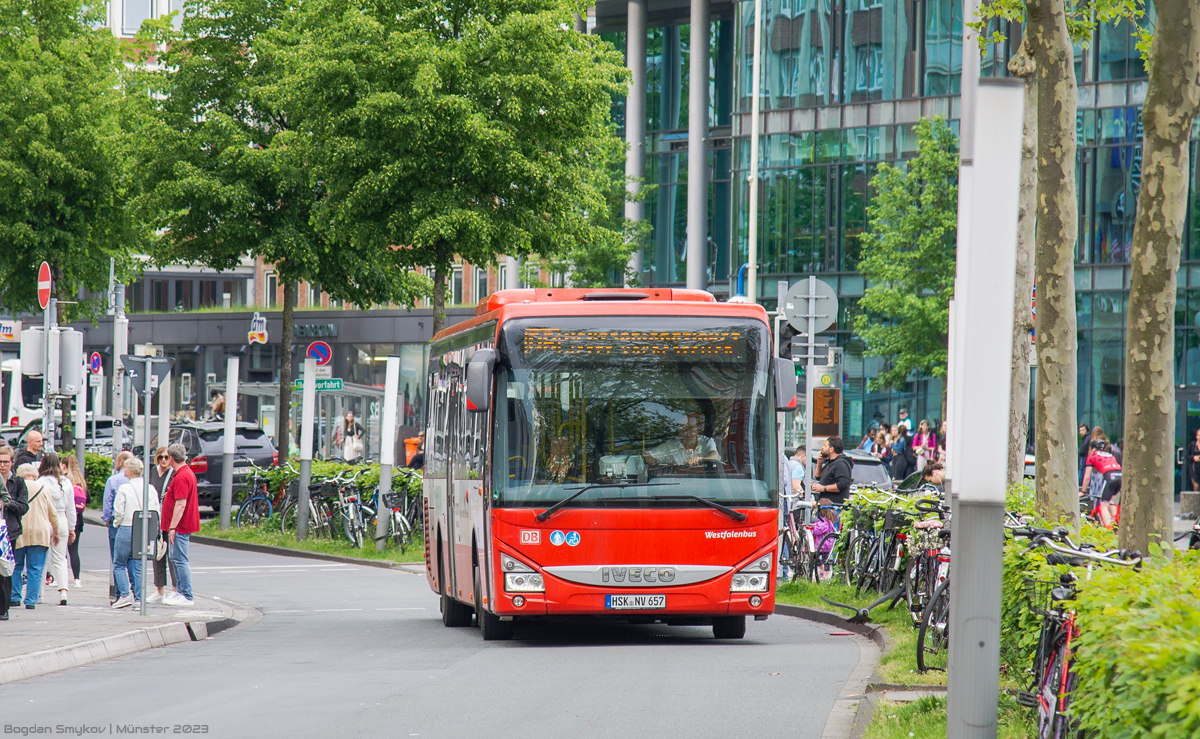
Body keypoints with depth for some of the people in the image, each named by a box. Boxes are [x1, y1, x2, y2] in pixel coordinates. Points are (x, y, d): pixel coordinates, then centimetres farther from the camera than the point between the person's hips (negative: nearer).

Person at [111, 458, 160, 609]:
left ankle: (125, 595, -5)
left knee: (119, 564, 8)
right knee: (138, 565, 11)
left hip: (126, 529, -5)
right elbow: (155, 511, 4)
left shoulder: (124, 489, -11)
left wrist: (116, 523, 8)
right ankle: (138, 598, 7)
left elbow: (119, 512, -11)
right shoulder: (151, 489, 2)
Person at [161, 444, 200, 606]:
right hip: (184, 525, 11)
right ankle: (180, 591, 25)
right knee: (175, 559, 18)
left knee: (180, 560, -8)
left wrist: (173, 527, -26)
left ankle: (186, 596, -8)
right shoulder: (188, 473, 13)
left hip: (180, 526, -11)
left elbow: (181, 504, -26)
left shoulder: (181, 477, -21)